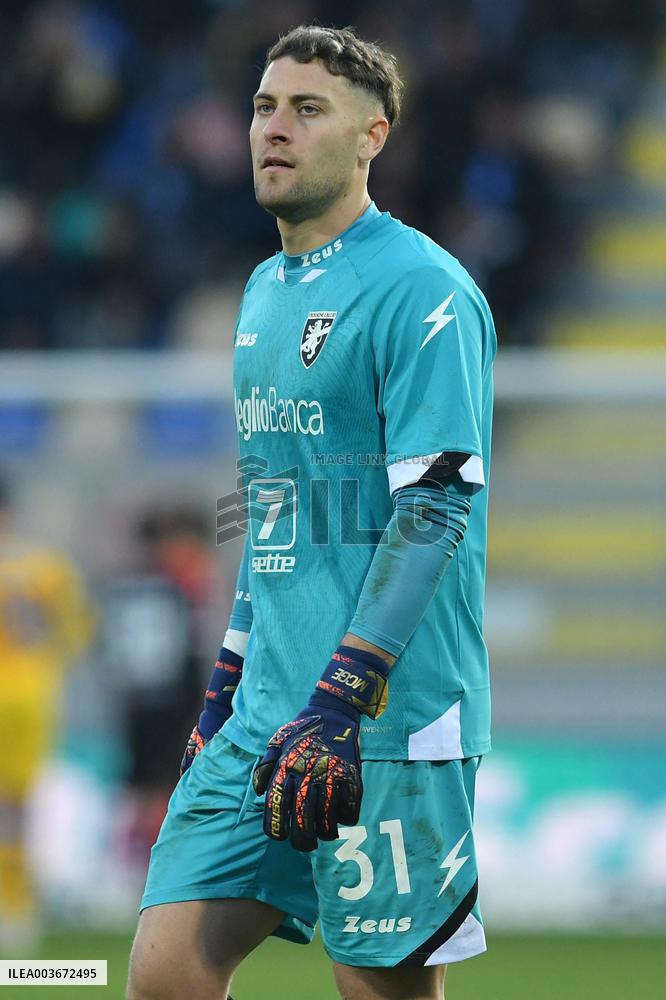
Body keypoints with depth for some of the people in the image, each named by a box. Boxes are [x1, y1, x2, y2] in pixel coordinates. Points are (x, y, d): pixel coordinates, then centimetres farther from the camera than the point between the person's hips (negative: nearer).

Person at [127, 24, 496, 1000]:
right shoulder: (266, 291, 17)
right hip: (264, 716, 8)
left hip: (388, 727, -8)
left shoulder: (422, 292, -10)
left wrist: (341, 701, -24)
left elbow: (436, 511, -17)